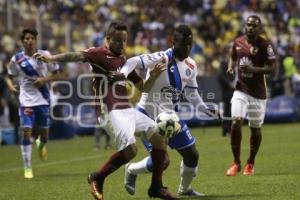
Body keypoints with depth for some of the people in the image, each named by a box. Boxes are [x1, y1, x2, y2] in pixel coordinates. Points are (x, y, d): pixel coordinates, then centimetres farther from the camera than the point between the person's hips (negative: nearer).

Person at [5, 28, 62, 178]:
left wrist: (45, 79, -15)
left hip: (43, 100, 1)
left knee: (44, 132, 8)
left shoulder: (45, 55, -3)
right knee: (26, 132, -12)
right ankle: (27, 168, -4)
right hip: (26, 100, -1)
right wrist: (11, 86, -12)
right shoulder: (16, 59, -3)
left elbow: (57, 75, 3)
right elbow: (9, 77, 10)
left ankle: (41, 145, 47)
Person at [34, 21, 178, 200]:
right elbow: (78, 56, -23)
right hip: (112, 111, -8)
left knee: (159, 137, 4)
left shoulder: (124, 60, 19)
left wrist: (153, 76, 5)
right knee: (130, 149, -22)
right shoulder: (100, 54, -4)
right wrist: (51, 58, -38)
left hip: (129, 109, 8)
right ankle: (98, 178, 1)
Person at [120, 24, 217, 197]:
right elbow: (134, 62, -32)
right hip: (150, 116, -7)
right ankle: (132, 170, 16)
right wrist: (121, 77, -49)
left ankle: (185, 189, 34)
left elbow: (191, 92, 15)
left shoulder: (190, 65, 3)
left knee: (192, 155, 8)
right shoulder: (161, 58, -21)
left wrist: (205, 108, 4)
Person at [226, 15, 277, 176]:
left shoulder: (265, 45, -10)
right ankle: (236, 163, -2)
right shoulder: (238, 42, 4)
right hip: (241, 89, 2)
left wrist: (253, 69, -25)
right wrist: (230, 68, 0)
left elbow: (272, 68, -12)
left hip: (257, 92, -2)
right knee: (236, 122, -13)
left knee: (255, 128, 7)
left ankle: (250, 163, 24)